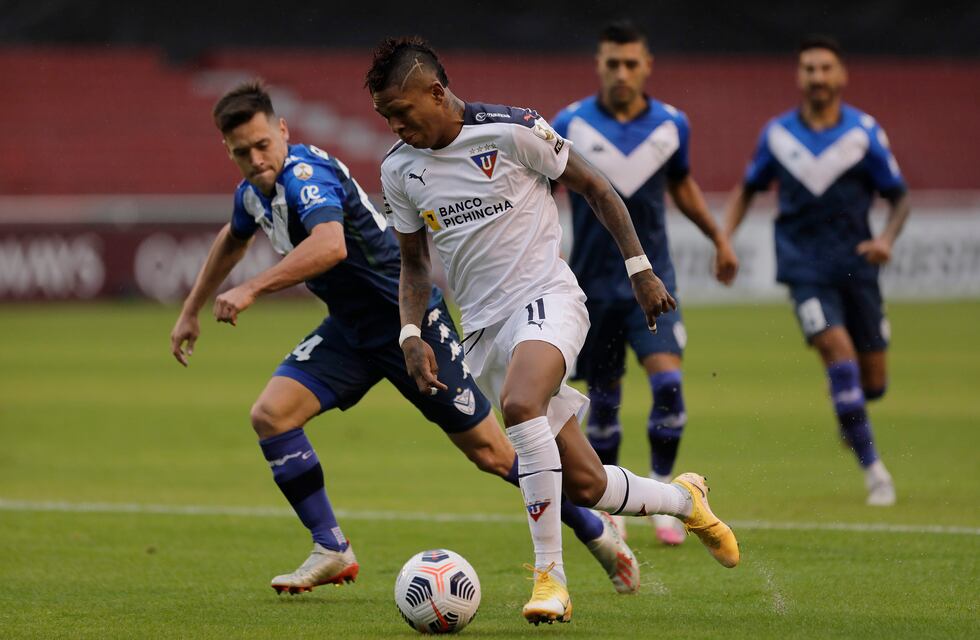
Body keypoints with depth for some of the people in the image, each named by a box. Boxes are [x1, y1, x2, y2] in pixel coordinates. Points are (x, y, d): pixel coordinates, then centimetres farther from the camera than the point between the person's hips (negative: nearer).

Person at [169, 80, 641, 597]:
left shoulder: (304, 174, -25)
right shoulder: (253, 189, 4)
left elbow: (330, 245, -46)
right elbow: (232, 239, 28)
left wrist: (251, 290, -47)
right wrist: (190, 312, 30)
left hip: (408, 317, -8)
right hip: (350, 328, 8)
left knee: (490, 451, -3)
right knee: (270, 415, -10)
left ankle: (598, 534, 15)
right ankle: (331, 552, -1)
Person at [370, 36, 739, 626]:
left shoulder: (512, 131, -11)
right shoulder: (399, 169, 4)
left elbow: (595, 187, 0)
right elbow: (414, 263, 16)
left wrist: (640, 269, -1)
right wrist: (412, 336, 1)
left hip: (547, 297, -5)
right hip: (483, 328, 5)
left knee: (519, 404, -37)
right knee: (584, 485, 2)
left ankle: (551, 575, -31)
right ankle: (686, 499, 32)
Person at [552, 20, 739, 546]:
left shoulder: (671, 125, 0)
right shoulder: (570, 126, -7)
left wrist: (717, 237, 23)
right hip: (592, 283, -1)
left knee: (667, 383, -17)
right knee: (603, 400, 5)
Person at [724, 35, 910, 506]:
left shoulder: (865, 132, -2)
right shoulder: (777, 134, 2)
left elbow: (899, 197, 4)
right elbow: (748, 188, 17)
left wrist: (886, 238, -15)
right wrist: (724, 238, 3)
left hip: (855, 263, 1)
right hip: (804, 267, -1)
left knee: (872, 382, 3)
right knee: (837, 349, -22)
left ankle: (850, 415, 42)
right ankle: (873, 468, -16)